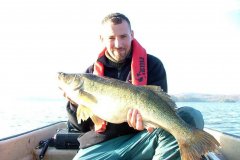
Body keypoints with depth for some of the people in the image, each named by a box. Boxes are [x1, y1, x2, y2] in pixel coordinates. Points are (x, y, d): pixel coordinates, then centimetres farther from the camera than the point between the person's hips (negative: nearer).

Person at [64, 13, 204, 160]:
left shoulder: (152, 64, 3)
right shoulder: (92, 72, 9)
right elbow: (82, 126, 11)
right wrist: (76, 103, -9)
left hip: (140, 138, 1)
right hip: (99, 145, 0)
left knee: (191, 116, -25)